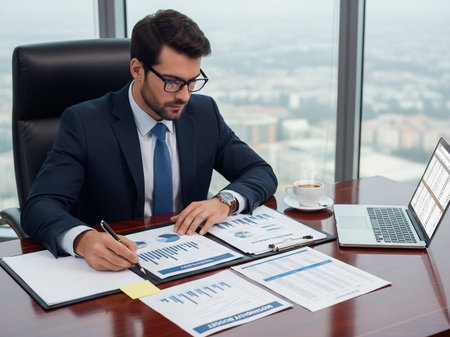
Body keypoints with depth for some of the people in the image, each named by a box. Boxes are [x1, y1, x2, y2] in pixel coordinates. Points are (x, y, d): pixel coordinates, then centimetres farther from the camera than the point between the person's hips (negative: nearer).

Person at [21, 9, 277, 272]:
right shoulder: (84, 123, -11)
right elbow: (40, 206, -19)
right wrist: (84, 239, -41)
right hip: (117, 266, -1)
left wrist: (225, 201, -16)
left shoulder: (205, 113, 2)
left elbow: (262, 173, 7)